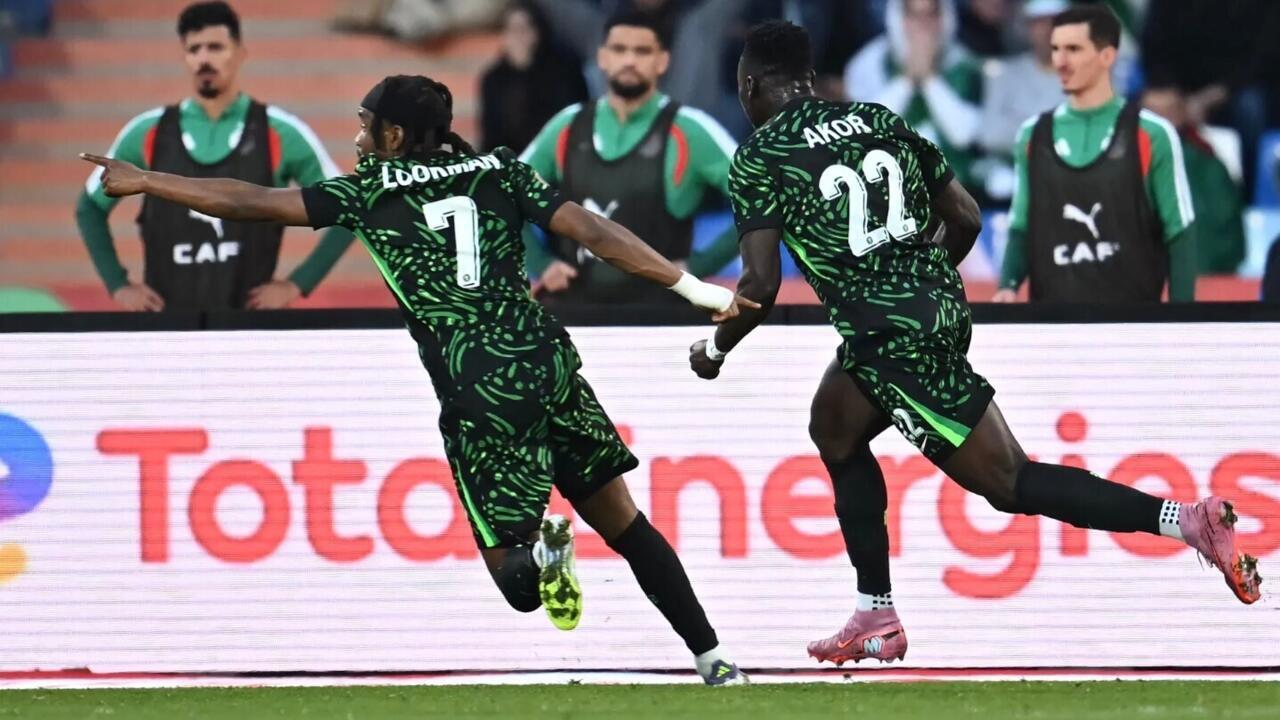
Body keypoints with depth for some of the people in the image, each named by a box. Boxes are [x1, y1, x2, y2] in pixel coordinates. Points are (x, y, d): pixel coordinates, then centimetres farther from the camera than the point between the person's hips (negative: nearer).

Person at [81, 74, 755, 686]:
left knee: (513, 577, 5)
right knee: (624, 522, 16)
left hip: (478, 400, -3)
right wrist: (694, 288, 2)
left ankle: (539, 549, -31)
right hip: (548, 367, 3)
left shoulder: (370, 193, 5)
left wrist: (142, 182, 16)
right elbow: (592, 232, 2)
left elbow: (249, 202, 6)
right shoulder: (502, 174, 11)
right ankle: (713, 659, 7)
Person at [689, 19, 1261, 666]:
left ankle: (1185, 520, -17)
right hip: (941, 304, 8)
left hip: (888, 338, -8)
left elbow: (761, 286, -10)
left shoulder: (758, 160, -5)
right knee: (834, 432, 27)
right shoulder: (878, 120, 13)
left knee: (1009, 483, -4)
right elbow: (965, 219, 13)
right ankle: (876, 621, 25)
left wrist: (715, 349, 9)